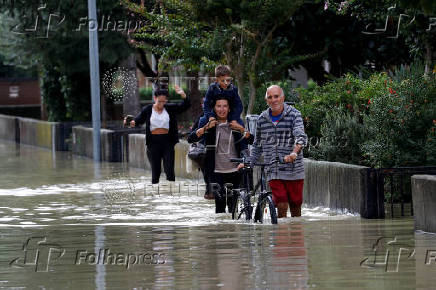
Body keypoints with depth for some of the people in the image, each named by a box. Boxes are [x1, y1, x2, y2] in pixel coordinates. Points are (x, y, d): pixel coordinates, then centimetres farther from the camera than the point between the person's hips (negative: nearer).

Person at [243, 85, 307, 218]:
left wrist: (294, 153, -38)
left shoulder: (294, 114, -2)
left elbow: (301, 136, -19)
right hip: (273, 171, 2)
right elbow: (257, 145, 22)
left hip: (294, 171, -2)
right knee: (281, 206, -11)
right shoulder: (262, 119, 10)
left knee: (295, 207, 4)